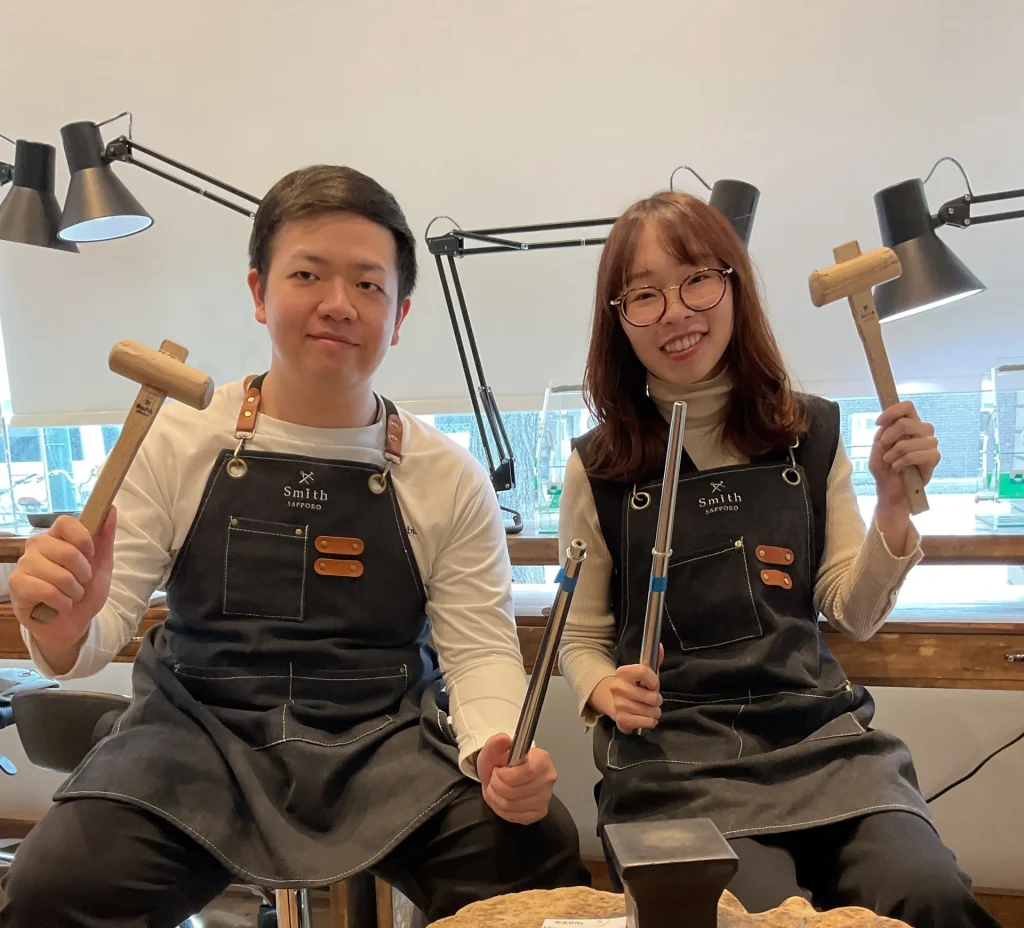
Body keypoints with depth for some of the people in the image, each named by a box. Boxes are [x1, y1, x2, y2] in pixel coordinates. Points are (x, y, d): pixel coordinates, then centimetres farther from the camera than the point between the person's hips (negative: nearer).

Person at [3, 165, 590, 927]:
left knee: (542, 854, -21)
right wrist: (62, 629, -24)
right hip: (201, 731, 1)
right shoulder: (175, 442, 0)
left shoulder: (449, 477, 1)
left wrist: (498, 749, -23)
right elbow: (101, 631, 0)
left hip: (388, 741, 1)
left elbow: (479, 649, -2)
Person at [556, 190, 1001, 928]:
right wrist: (604, 690, -13)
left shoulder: (811, 435, 6)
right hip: (672, 750, -1)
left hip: (820, 732, 2)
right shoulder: (598, 466, 0)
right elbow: (581, 640, 8)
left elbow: (856, 615, 6)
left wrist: (894, 504, -9)